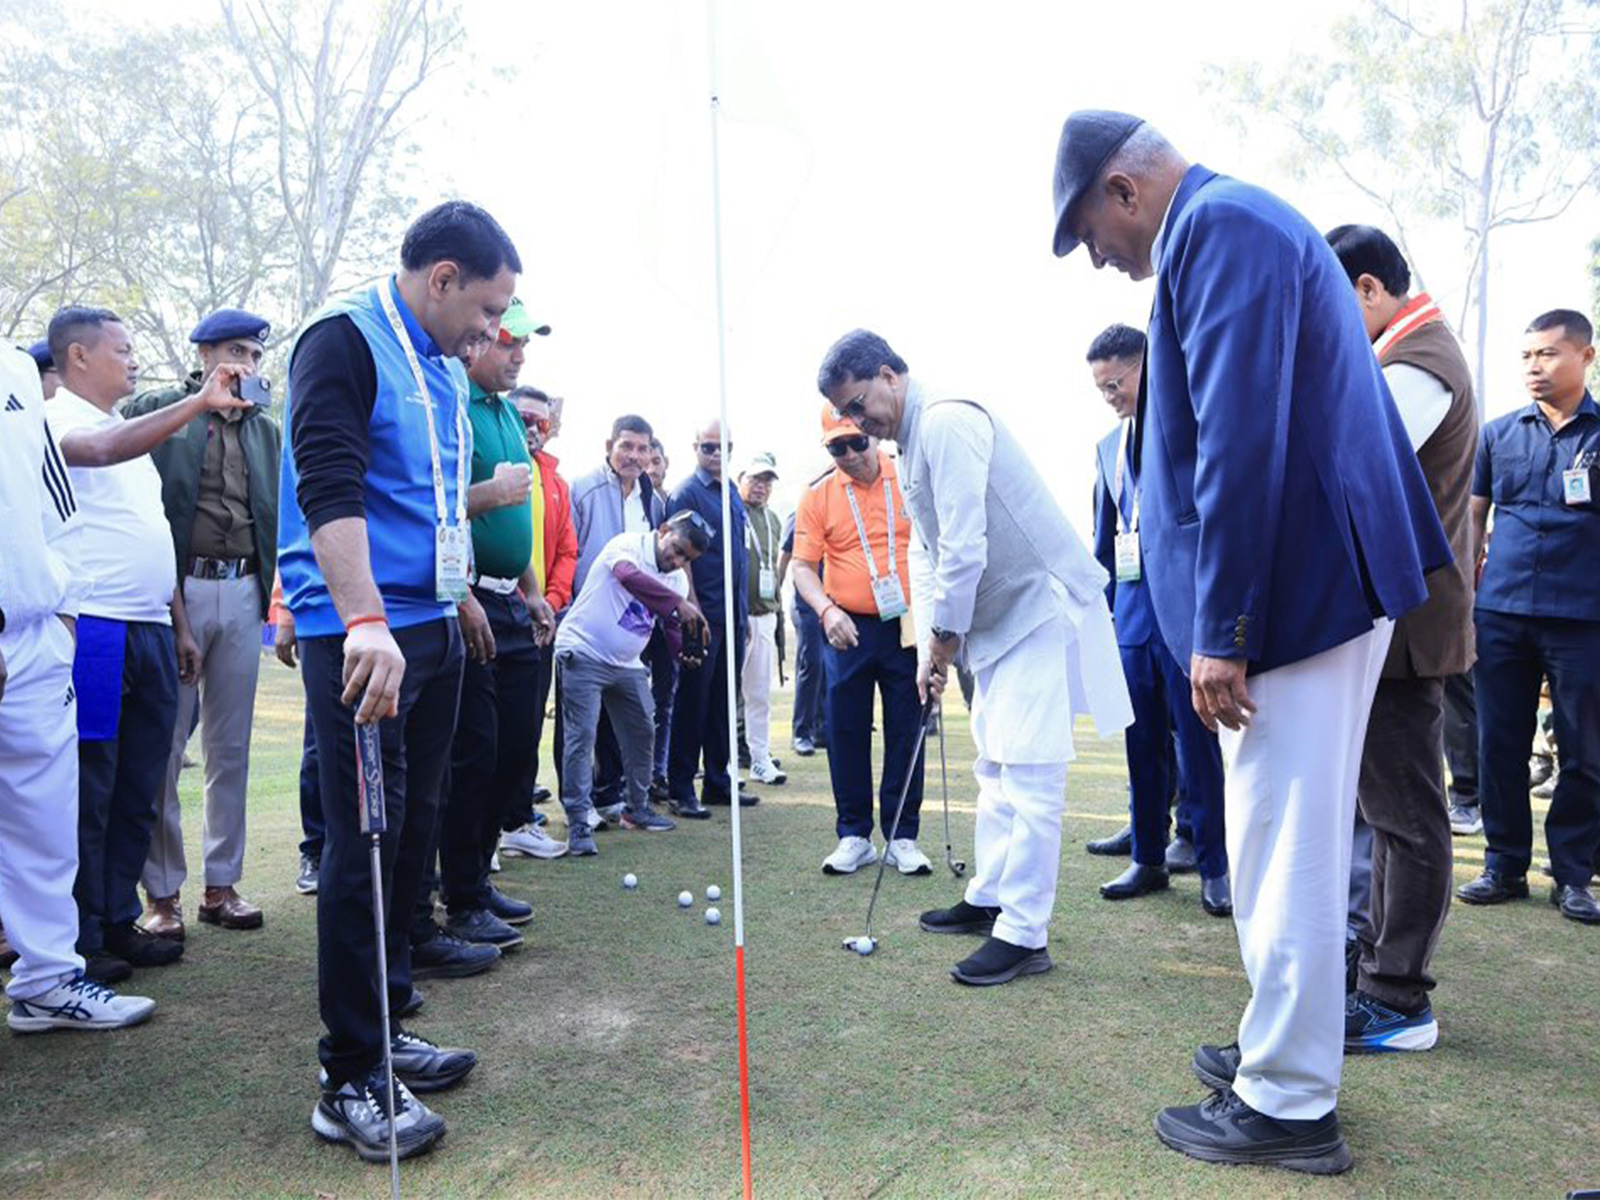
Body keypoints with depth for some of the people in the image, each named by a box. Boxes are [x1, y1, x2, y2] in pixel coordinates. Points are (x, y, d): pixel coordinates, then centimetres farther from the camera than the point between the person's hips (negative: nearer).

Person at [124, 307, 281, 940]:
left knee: (231, 747, 8)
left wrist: (276, 590, 7)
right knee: (164, 746, 1)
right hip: (174, 590, -4)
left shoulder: (266, 430, 16)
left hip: (242, 591, 4)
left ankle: (222, 884, 17)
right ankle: (162, 892, 10)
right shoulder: (152, 410, 4)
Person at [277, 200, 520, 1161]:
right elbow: (329, 489, -23)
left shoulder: (446, 369, 16)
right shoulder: (344, 341, -10)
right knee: (365, 841, -4)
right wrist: (366, 622, -33)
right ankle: (352, 1081, 8)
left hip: (431, 628, 9)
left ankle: (386, 1029, 27)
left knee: (412, 832, 13)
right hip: (360, 635, -9)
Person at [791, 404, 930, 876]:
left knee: (906, 733, 5)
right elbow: (802, 565, 0)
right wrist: (826, 610, -17)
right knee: (846, 732, 5)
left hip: (906, 625, 0)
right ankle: (854, 836, 18)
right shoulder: (818, 494, 0)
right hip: (848, 630, 1)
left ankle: (901, 837, 17)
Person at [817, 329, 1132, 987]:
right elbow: (937, 554, 18)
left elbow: (966, 549, -24)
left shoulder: (946, 421, -18)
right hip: (997, 622, 11)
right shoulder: (914, 441, 15)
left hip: (1040, 608, -11)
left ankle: (1024, 934, -2)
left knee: (1028, 774, -8)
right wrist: (934, 641, 10)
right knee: (996, 769, 17)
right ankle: (988, 899, 29)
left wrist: (945, 633, -12)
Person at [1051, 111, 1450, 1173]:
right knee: (1289, 842, 18)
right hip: (1311, 580, 11)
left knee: (1286, 847, -2)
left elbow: (1240, 441, -22)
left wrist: (1221, 631, -21)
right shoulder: (1238, 224, 20)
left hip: (1296, 587, -11)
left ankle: (1288, 1106, 12)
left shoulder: (1220, 227, -12)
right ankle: (1282, 1051, 33)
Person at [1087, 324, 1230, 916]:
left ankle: (1214, 868, 14)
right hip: (1132, 607, 6)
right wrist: (1100, 610, 15)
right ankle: (1149, 860, 23)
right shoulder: (1108, 446, 15)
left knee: (1196, 743, 1)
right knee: (1143, 745, 12)